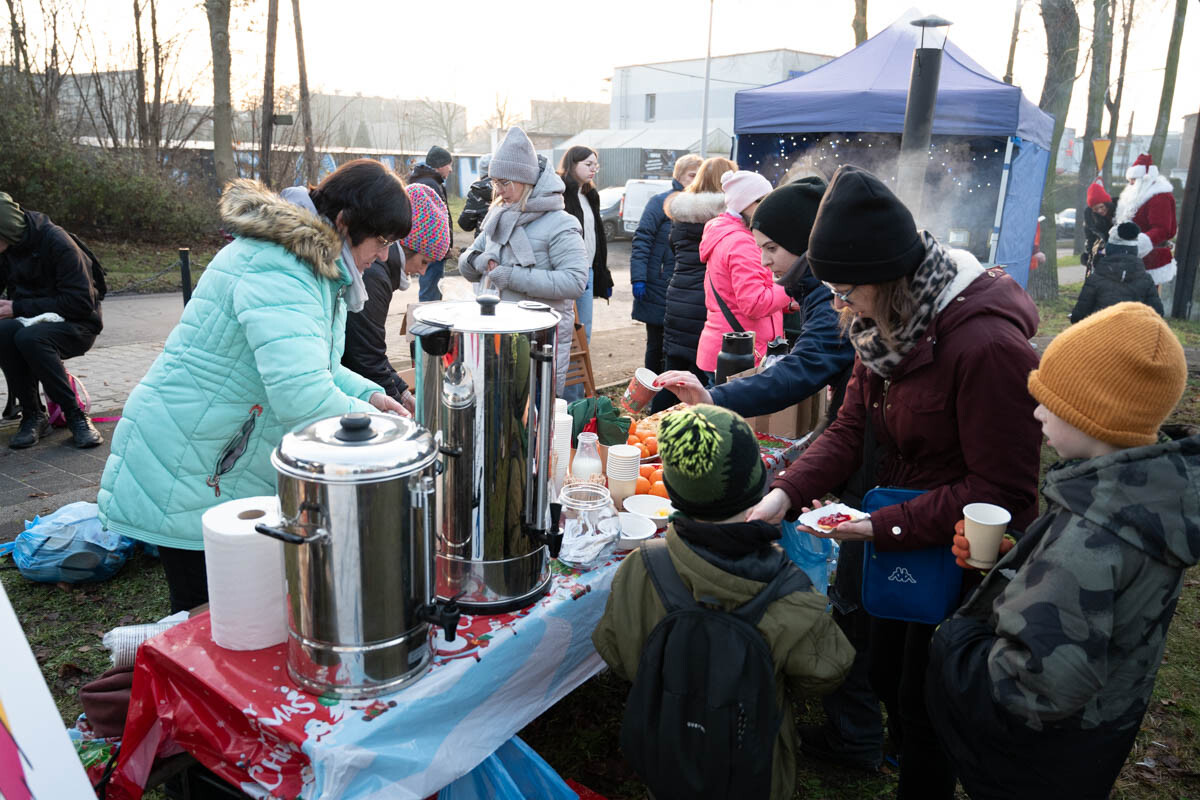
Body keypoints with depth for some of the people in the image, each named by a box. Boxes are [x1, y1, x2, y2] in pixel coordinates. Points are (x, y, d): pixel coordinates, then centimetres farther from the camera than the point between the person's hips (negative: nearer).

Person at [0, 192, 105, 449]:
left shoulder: (56, 241, -18)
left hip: (77, 325, -5)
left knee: (29, 337, -35)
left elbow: (81, 302, -21)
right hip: (29, 323, 5)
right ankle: (32, 415, -16)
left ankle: (75, 415, -22)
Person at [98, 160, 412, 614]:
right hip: (187, 478, -10)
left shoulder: (313, 266, 8)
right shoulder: (278, 273, -27)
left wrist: (366, 394, 2)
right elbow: (302, 397, -37)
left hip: (236, 470, 11)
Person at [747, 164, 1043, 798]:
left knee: (924, 706, 11)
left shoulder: (988, 347, -30)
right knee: (884, 676, 24)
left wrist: (884, 527, -27)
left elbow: (1003, 491, -25)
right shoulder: (885, 322, -3)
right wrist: (787, 492, -16)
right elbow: (852, 427, -1)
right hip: (895, 540, 8)